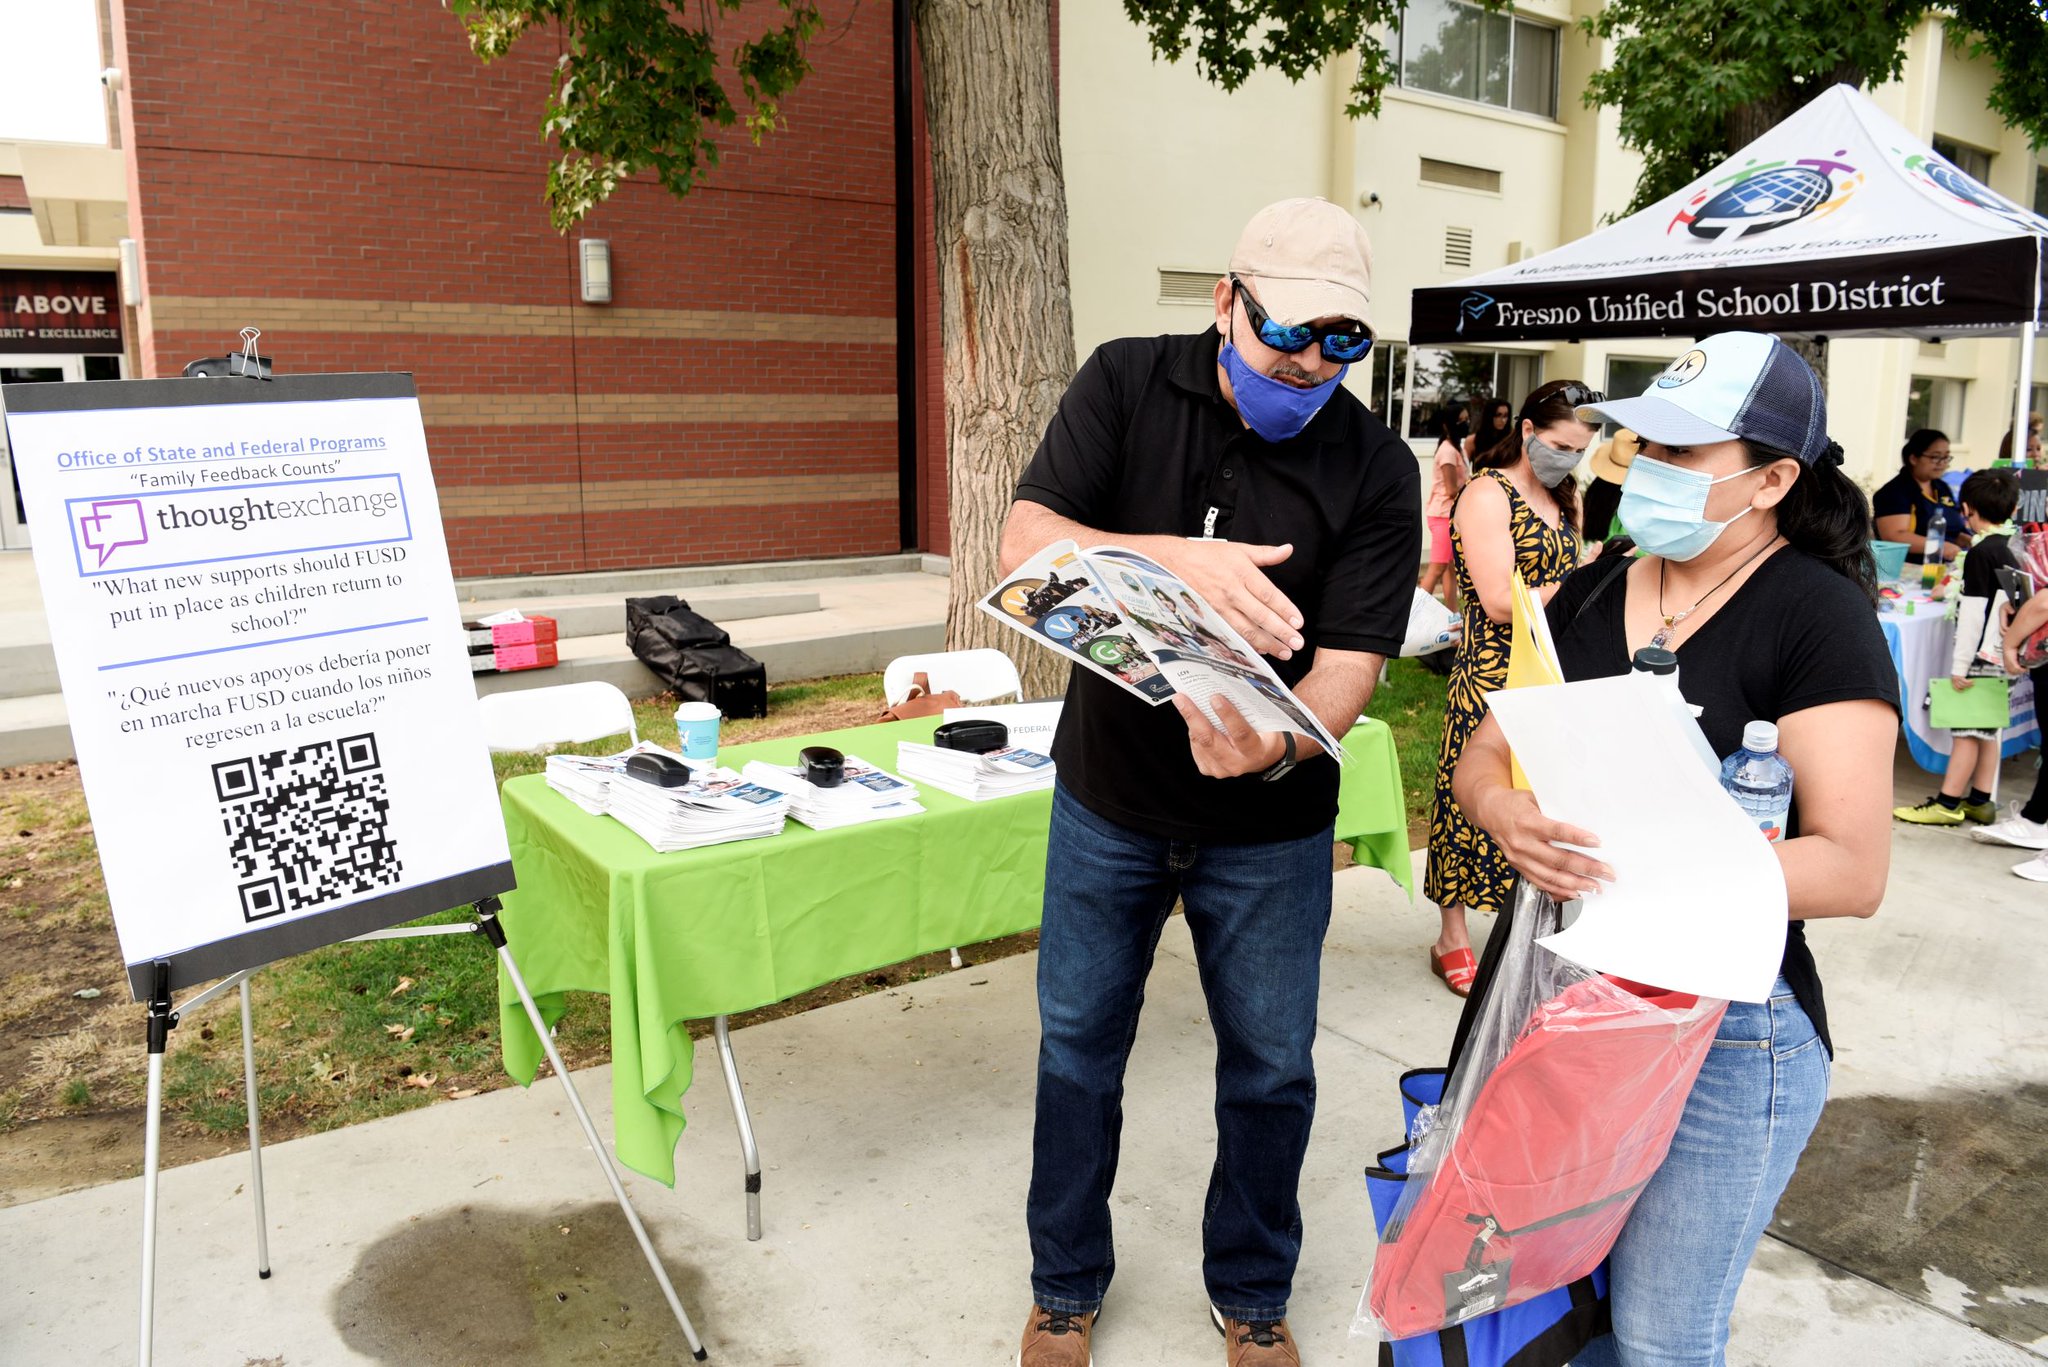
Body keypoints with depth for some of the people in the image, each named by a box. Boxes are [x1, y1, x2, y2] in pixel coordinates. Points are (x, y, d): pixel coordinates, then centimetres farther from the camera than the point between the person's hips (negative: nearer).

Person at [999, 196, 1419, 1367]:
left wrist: (1275, 744, -41)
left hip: (1269, 829, 0)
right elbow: (1029, 546, -19)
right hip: (1108, 799, 1)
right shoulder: (1127, 383, -9)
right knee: (1077, 1050, 14)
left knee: (1272, 1071, 13)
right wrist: (1180, 559, -37)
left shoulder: (1377, 470, -12)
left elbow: (1348, 665, -18)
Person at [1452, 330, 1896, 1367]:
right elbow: (1484, 757, 6)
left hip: (1724, 1028, -5)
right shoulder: (1589, 595, 6)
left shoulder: (1816, 613, -11)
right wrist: (1509, 816, -17)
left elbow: (1853, 869, -16)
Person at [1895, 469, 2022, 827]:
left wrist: (1960, 665, -16)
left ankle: (1948, 803, 0)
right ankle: (1980, 800, 19)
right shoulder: (2010, 554, 9)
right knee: (1989, 729, 12)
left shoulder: (1980, 553, -15)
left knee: (1967, 730, -4)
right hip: (2002, 657, 8)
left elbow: (1974, 613, -18)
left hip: (1981, 657, -8)